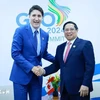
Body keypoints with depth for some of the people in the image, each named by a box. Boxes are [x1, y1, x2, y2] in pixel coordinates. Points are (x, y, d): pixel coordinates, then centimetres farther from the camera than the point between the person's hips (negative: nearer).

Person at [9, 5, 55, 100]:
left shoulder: (45, 35, 7)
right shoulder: (20, 31, -9)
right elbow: (15, 53, -14)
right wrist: (31, 67, -19)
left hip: (37, 75, 5)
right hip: (21, 74, -5)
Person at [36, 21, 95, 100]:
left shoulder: (85, 44, -3)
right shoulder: (60, 47, 15)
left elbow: (90, 66, -10)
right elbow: (56, 65, 13)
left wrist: (85, 84, -16)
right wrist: (44, 71, -4)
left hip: (80, 88, -5)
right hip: (64, 88, 5)